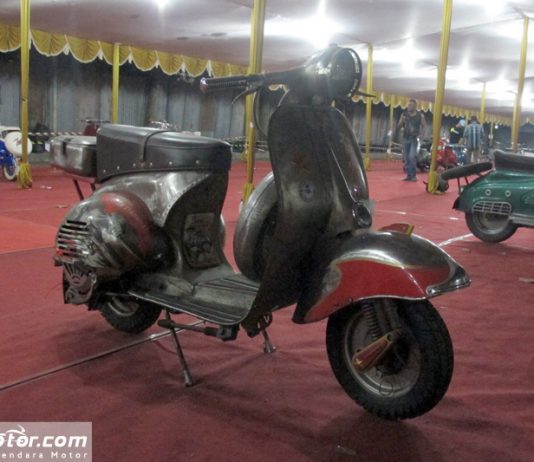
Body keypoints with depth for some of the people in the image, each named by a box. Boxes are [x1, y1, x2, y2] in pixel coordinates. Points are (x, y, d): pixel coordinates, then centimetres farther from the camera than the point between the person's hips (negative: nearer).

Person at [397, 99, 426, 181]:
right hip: (405, 138, 3)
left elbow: (424, 126, 6)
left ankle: (413, 175, -7)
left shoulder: (420, 115, -2)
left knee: (412, 157, -17)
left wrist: (421, 134, -10)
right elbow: (398, 127, 4)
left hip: (414, 138, -3)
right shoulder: (404, 114, 3)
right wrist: (402, 122, -16)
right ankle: (408, 175, 16)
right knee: (406, 158, 6)